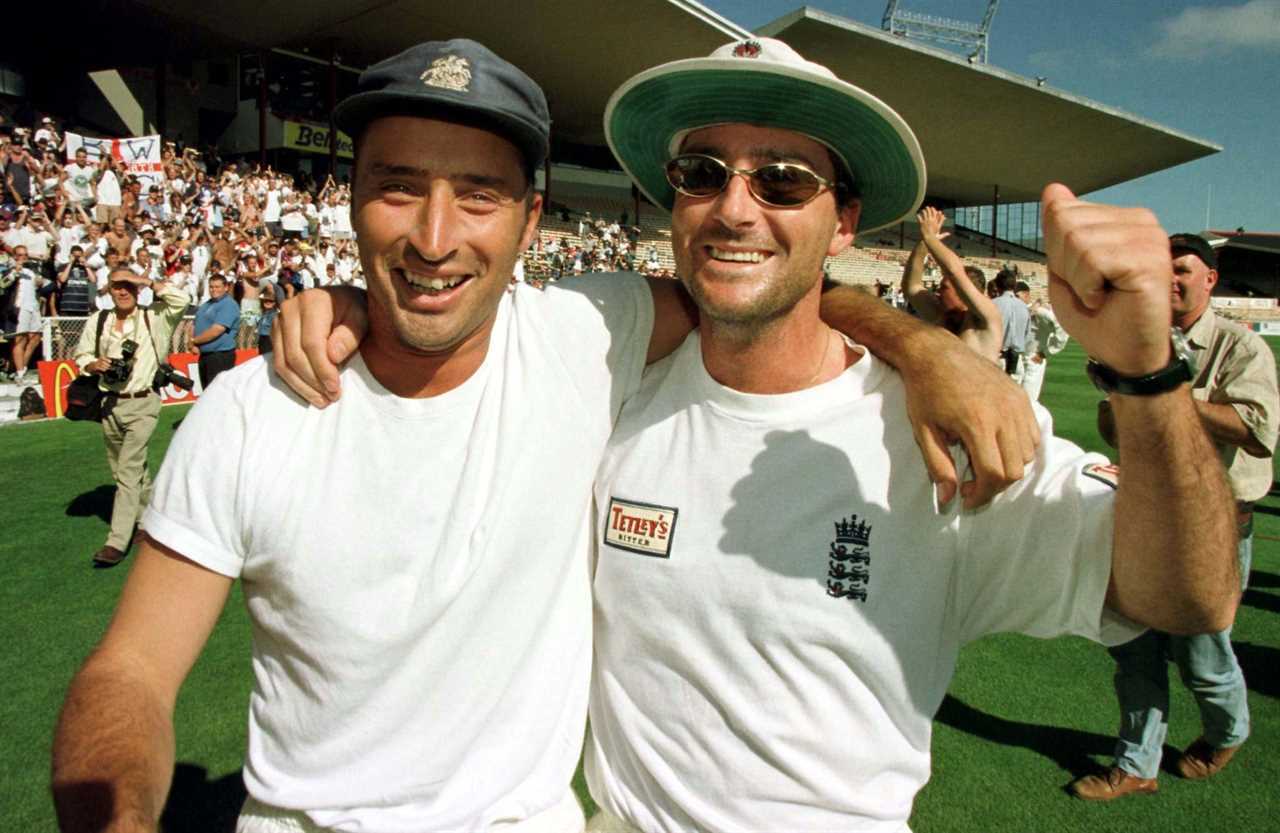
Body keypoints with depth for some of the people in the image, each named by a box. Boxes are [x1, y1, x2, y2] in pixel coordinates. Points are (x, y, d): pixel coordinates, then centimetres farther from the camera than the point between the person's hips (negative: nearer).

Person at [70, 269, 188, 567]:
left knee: (128, 470, -11)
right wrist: (94, 364, -8)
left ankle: (117, 542, -10)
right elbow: (81, 356, 14)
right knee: (124, 469, 17)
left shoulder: (153, 318, -3)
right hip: (110, 405, 5)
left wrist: (147, 281, -14)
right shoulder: (97, 321, 7)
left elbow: (180, 299, -18)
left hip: (142, 404, -5)